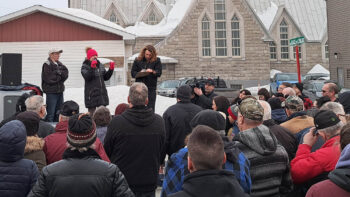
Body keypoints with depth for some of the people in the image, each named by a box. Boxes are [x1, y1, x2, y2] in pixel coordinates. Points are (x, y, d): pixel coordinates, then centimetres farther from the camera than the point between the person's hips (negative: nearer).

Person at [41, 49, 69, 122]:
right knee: (51, 113, -5)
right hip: (51, 92, -7)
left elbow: (66, 74, 5)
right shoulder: (47, 64, -8)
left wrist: (59, 72, -13)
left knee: (59, 113, 13)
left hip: (60, 91, 7)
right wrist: (60, 77, -5)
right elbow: (49, 78, -16)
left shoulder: (60, 64, 14)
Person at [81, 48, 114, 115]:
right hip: (91, 94, -5)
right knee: (92, 111, -1)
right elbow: (87, 77, -20)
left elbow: (105, 77, 15)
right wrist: (92, 67, -29)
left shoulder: (100, 65, 12)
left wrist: (111, 69, 2)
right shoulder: (85, 66, -3)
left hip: (102, 93, 5)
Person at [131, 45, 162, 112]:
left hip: (151, 88, -1)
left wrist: (152, 71, -24)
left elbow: (159, 73, -5)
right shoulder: (137, 60, 7)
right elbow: (132, 73, 5)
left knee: (151, 108, 1)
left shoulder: (157, 61, 2)